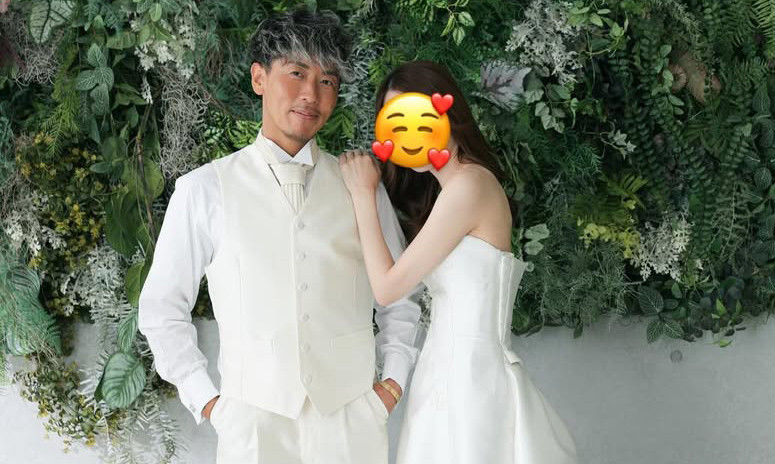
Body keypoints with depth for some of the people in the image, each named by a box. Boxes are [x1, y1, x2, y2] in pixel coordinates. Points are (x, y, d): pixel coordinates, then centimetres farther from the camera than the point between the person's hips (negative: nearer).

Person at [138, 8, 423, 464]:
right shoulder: (204, 190, 0)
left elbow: (400, 296, 15)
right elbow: (162, 310, 6)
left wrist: (393, 382, 5)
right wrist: (207, 400, 0)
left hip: (353, 421, 2)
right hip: (253, 423, -2)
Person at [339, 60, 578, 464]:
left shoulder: (469, 184, -15)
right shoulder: (442, 188, 15)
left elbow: (387, 287, -14)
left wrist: (363, 194, -5)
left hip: (471, 377, -9)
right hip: (452, 373, 9)